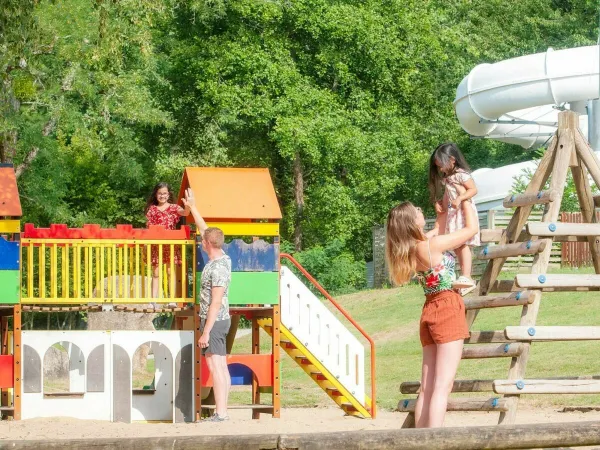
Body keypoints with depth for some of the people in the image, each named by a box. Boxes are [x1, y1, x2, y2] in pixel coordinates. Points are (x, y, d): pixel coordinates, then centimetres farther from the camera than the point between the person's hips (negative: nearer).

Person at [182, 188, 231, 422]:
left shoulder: (218, 268, -20)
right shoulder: (222, 258, 7)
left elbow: (215, 303, -23)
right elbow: (204, 228, 21)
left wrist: (206, 332, -22)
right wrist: (191, 207, 29)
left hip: (214, 321, -10)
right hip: (220, 321, 10)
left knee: (215, 366, -11)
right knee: (221, 366, 9)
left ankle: (220, 413, -13)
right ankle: (222, 410, 12)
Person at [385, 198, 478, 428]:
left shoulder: (408, 249, 5)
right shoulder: (432, 244, -15)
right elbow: (472, 229, -4)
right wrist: (465, 199, 8)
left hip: (429, 312, 8)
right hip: (448, 309, -8)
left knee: (427, 387, 7)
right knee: (443, 386, -11)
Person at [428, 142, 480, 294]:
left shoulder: (461, 174, -9)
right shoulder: (446, 178, 18)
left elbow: (473, 189, -17)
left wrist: (459, 199, -28)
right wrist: (438, 202, 6)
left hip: (464, 212, -9)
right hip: (452, 215, 9)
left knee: (463, 244, -17)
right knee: (457, 247, 6)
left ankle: (466, 276, -25)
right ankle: (465, 277, 7)